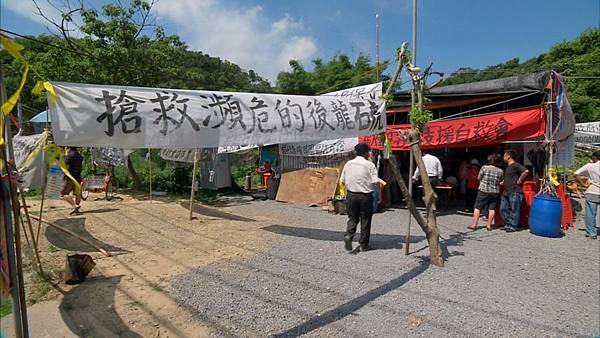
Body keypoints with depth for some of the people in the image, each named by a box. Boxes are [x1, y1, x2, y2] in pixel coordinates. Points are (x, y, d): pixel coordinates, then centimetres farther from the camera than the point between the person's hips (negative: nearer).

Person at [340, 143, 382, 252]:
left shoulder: (348, 163, 3)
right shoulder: (369, 165, -9)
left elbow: (342, 180, 5)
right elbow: (375, 182, -15)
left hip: (351, 194, 3)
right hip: (365, 195, -3)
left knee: (352, 217, 15)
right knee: (365, 220, 9)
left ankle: (348, 235, -10)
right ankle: (364, 245, 17)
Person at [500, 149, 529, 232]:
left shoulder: (516, 165, -10)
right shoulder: (508, 167, 18)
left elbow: (526, 171, -25)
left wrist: (519, 180, -16)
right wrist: (502, 182, 21)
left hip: (515, 192, -10)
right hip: (506, 192, 10)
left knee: (514, 210, -2)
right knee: (503, 209, 9)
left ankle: (513, 226, 5)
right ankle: (508, 224, 18)